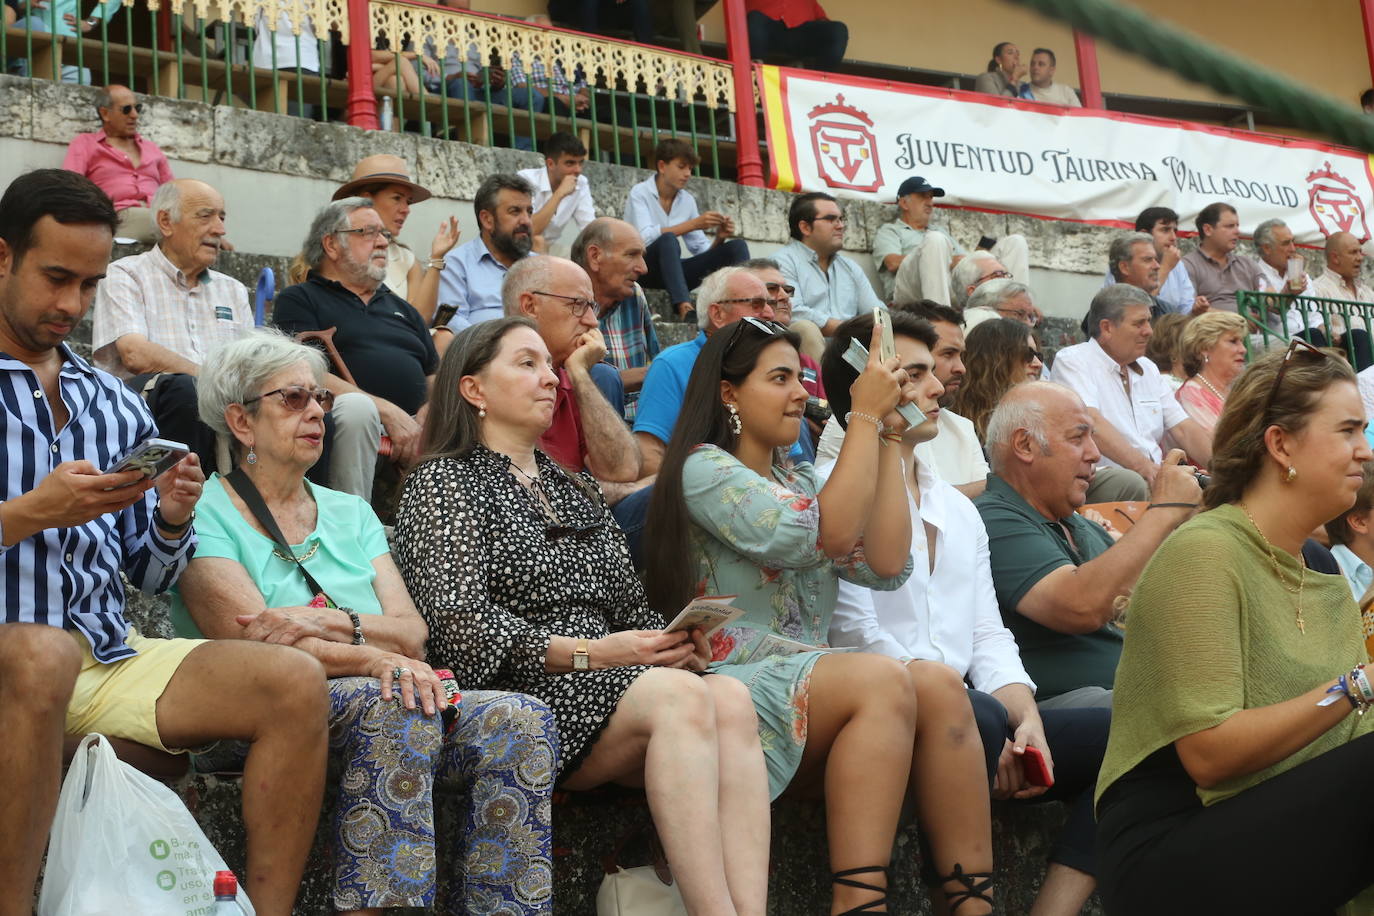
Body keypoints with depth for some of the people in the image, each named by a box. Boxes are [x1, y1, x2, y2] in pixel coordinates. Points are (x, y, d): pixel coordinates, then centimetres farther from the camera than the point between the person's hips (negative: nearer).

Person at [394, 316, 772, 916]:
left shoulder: (574, 488, 29)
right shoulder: (442, 482, 6)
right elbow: (461, 624, -8)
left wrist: (672, 639, -1)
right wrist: (584, 653, -17)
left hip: (606, 686, 6)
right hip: (517, 695, -6)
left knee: (731, 699, -27)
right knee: (682, 697, -33)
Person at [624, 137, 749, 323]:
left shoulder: (687, 200, 12)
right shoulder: (639, 193, -5)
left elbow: (701, 250, 8)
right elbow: (644, 237, -23)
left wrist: (719, 238, -13)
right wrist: (693, 224, -24)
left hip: (672, 270, 6)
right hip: (642, 271, -6)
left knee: (737, 246, -9)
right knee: (668, 240, -37)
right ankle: (684, 308, -54)